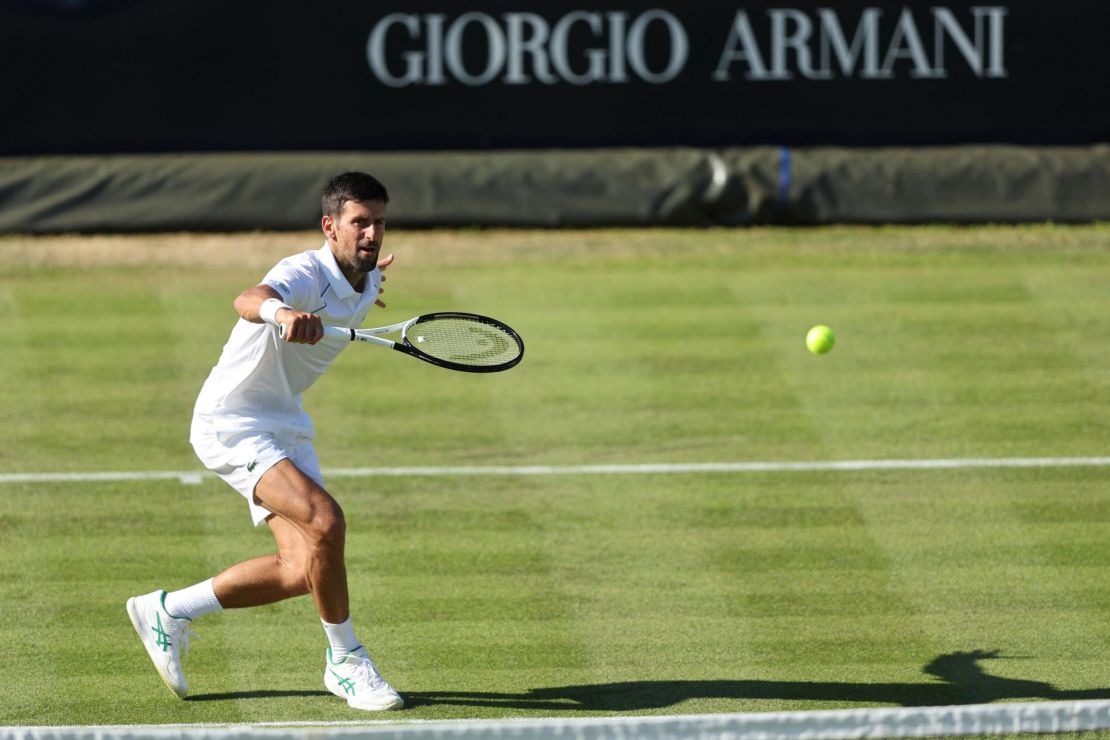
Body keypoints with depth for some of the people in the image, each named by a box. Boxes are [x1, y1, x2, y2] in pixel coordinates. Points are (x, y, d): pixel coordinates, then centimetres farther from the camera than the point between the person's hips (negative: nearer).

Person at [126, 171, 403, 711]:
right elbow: (248, 301, -49)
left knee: (302, 571, -2)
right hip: (232, 423, -9)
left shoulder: (363, 286, 2)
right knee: (324, 521, -27)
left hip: (284, 426, 9)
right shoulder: (304, 274, -26)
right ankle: (345, 661, -10)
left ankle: (169, 612, 17)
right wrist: (281, 312, -71)